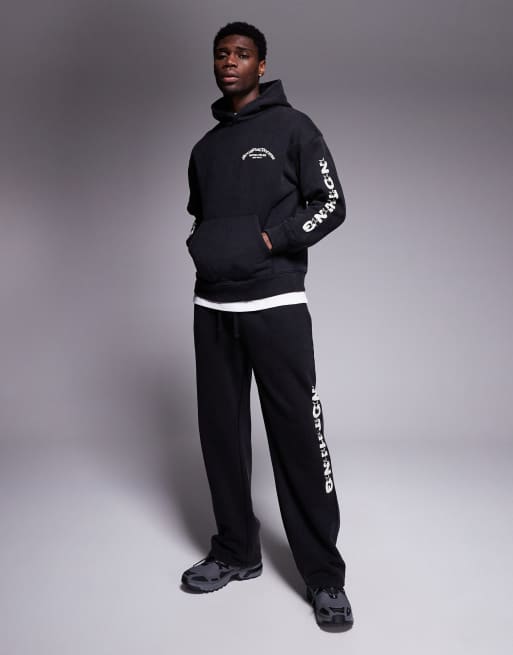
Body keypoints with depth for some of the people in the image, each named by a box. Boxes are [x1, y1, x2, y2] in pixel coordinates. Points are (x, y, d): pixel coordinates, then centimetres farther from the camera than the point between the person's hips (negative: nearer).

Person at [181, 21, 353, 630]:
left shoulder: (291, 127, 2)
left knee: (299, 439, -6)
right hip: (212, 307, 6)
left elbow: (331, 204, -2)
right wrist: (200, 248, 7)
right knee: (221, 432, 9)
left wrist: (268, 240, -12)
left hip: (275, 305, -6)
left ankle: (324, 577, 5)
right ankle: (235, 552, 24)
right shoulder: (205, 146, 18)